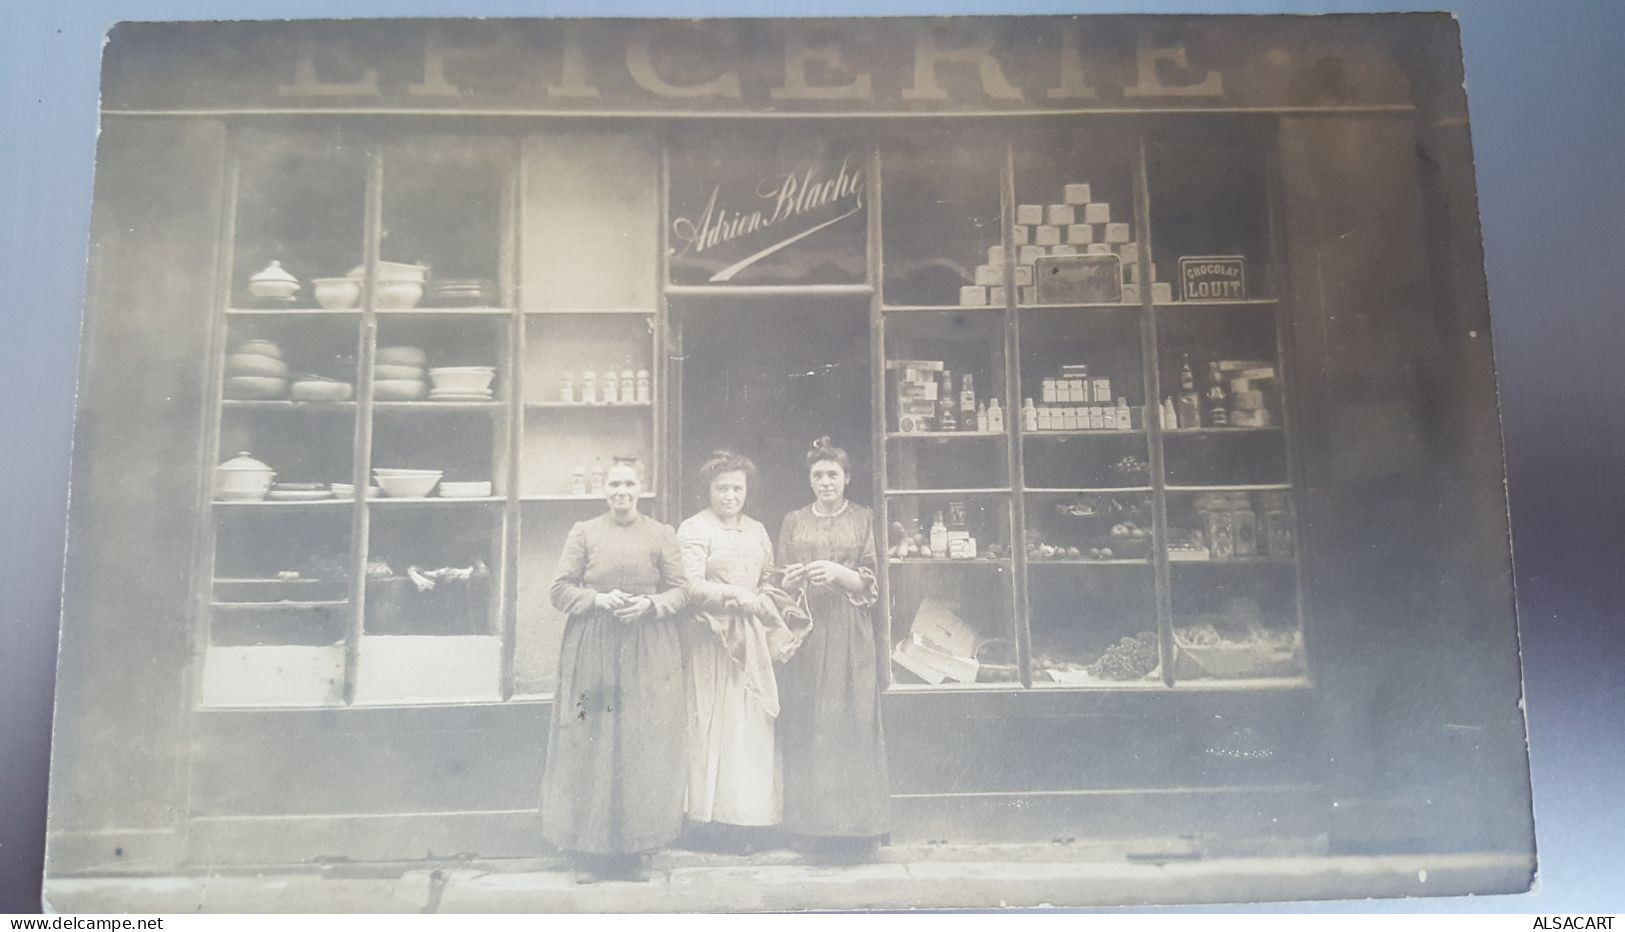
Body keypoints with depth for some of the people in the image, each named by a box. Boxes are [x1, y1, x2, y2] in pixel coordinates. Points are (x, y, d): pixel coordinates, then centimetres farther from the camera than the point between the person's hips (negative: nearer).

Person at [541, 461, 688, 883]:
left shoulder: (661, 534, 10)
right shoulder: (583, 532, 9)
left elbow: (679, 591, 7)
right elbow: (560, 590, 5)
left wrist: (650, 604, -12)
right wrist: (598, 599, -12)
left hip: (649, 653, 0)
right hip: (593, 650, 0)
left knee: (645, 746, 0)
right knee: (591, 744, -1)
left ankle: (637, 849, 10)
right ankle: (589, 850, 8)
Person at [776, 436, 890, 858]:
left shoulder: (863, 519, 9)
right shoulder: (794, 522, 15)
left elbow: (871, 582, 3)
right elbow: (779, 580, 11)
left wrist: (839, 574, -15)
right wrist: (791, 580, -11)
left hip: (848, 632, -2)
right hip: (804, 630, 2)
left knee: (850, 721, -6)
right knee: (805, 725, -2)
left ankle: (853, 826, -1)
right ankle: (811, 825, 3)